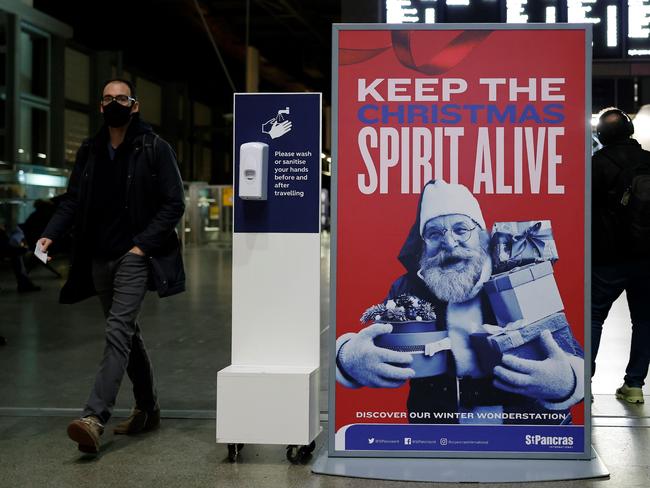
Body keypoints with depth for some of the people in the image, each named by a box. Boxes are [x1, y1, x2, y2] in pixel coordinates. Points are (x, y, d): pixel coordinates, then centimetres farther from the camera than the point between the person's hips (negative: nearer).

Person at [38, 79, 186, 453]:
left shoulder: (155, 149, -4)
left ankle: (95, 418, -22)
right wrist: (51, 233, -6)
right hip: (99, 257, 6)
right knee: (128, 333, 14)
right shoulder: (90, 152, 12)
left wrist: (143, 244, -14)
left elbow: (174, 204, -6)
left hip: (135, 256, -6)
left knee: (118, 330, -16)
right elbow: (73, 200, 12)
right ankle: (148, 409, 28)